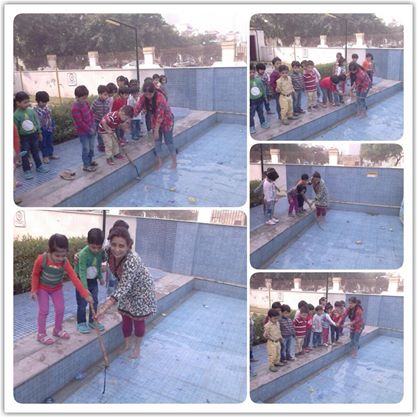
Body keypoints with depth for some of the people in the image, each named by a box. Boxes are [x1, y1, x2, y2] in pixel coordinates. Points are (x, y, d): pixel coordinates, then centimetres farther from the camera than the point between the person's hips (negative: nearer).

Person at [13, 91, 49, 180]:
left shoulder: (31, 110, -5)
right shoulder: (16, 115, -16)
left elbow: (37, 121, 7)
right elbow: (16, 128, -12)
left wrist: (39, 132, 12)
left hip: (34, 134, 4)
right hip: (24, 137, -4)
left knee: (36, 152, 18)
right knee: (25, 155, 5)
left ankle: (39, 166, 32)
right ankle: (27, 170, 15)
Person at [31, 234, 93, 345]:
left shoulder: (65, 262, -27)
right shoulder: (42, 259, -32)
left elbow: (74, 278, -28)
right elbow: (35, 274, -13)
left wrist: (85, 294, -33)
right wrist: (34, 290, -16)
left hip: (57, 289, 3)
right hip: (42, 288, -2)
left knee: (60, 309, 5)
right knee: (44, 310, -1)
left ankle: (57, 330, 28)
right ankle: (41, 334, 16)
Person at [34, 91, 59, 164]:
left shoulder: (47, 108, 2)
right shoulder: (36, 110, -19)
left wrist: (53, 126, 11)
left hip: (49, 128, 6)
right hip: (42, 130, -6)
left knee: (50, 142, 18)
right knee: (43, 143, 8)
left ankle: (51, 154, 33)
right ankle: (45, 156, 20)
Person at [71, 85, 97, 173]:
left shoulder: (85, 102, 2)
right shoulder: (75, 107, -22)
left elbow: (91, 114, 10)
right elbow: (80, 122, -22)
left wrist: (93, 127, 0)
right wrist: (89, 130, -15)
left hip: (91, 130, 7)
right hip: (83, 132, -7)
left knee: (91, 148, 18)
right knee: (86, 149, 2)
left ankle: (90, 161, 36)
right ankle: (86, 165, 14)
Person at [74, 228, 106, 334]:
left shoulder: (101, 252, -11)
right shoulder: (83, 254, -29)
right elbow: (82, 272, -32)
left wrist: (100, 277, 16)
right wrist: (85, 288, -36)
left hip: (93, 280, 5)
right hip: (82, 281, -5)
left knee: (94, 302, 11)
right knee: (82, 303, 1)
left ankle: (92, 321, 26)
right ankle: (81, 323, 17)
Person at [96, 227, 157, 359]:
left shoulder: (132, 260, -43)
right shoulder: (109, 252, -23)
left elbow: (123, 288, -46)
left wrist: (105, 307, -51)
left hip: (141, 290, -5)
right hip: (127, 291, 6)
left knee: (138, 320, 11)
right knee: (125, 318, 17)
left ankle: (137, 347, 34)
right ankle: (126, 344, 39)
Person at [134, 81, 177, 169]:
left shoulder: (160, 98, -32)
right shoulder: (143, 98, -15)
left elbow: (160, 115, -32)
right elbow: (137, 109, -15)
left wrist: (156, 130, -30)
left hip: (166, 120, -5)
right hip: (155, 121, 5)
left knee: (169, 141, 3)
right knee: (157, 141, 8)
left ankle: (174, 161, 16)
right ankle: (159, 161, 19)